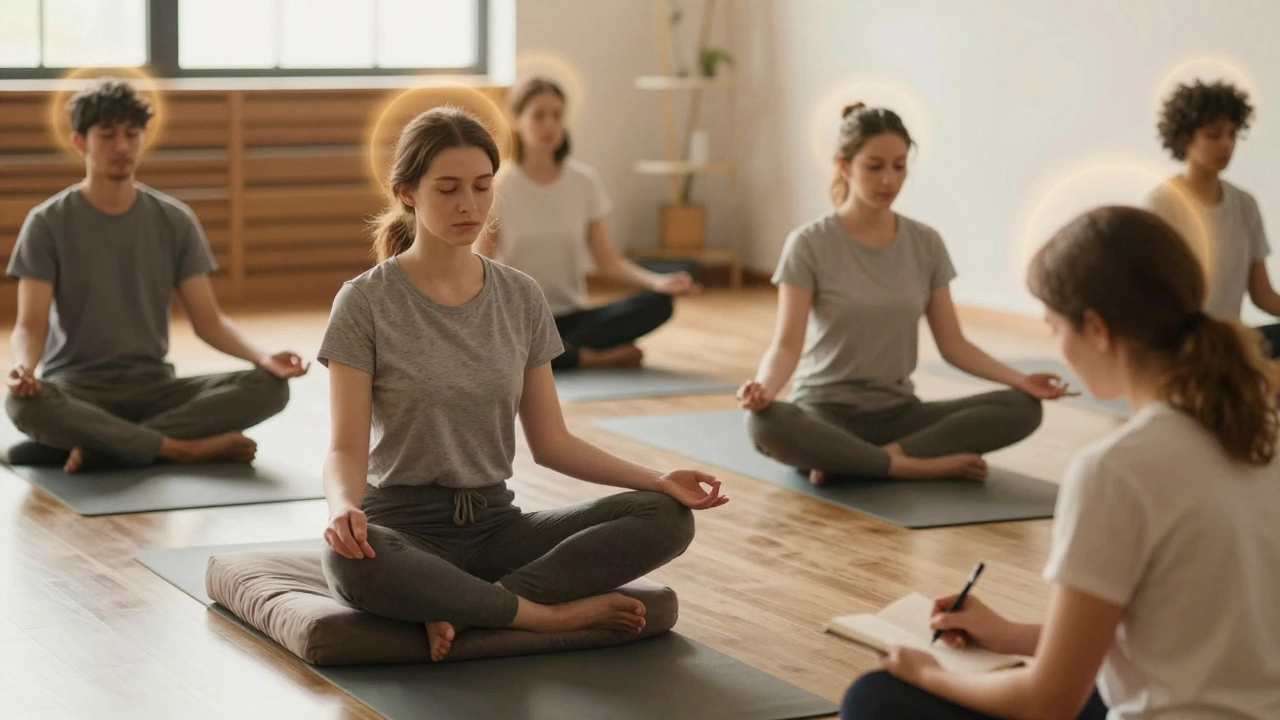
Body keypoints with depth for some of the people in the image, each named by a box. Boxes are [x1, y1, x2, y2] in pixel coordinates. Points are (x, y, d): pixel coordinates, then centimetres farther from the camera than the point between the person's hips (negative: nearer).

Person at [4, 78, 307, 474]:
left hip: (154, 385, 3)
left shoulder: (174, 221, 7)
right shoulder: (47, 224, -2)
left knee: (269, 386, -22)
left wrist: (261, 356, -17)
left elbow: (208, 319, 4)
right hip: (75, 389, -3)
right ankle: (187, 448, -26)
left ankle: (96, 446, -27)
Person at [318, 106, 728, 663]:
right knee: (352, 562, -42)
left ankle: (467, 605, -24)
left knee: (666, 517, -17)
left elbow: (551, 442, 9)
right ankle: (551, 614, -21)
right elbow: (348, 447, -10)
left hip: (495, 525, 4)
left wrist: (659, 479, -5)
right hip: (403, 527, -4)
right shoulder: (366, 303, -6)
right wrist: (344, 505, -34)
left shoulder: (520, 298, 6)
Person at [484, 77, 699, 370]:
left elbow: (608, 261, 5)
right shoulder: (498, 187, -6)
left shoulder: (584, 181, 4)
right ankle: (599, 357, -21)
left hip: (570, 316, 3)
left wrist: (656, 281, -14)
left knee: (658, 304, -22)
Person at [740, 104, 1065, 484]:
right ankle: (921, 465, -26)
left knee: (1022, 408, -20)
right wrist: (763, 386, -37)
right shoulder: (810, 244, -8)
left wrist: (1020, 379, -11)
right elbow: (787, 343, -15)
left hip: (899, 412, 4)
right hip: (826, 412, -4)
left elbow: (952, 343, 5)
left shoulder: (926, 244, 5)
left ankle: (849, 460, -22)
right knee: (765, 424, -40)